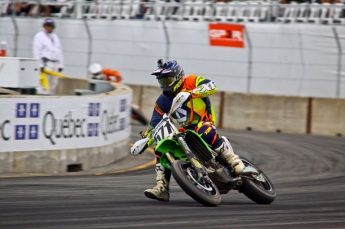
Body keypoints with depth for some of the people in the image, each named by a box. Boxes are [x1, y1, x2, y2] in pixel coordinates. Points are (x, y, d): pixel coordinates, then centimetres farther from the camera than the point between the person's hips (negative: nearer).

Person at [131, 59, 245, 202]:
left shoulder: (191, 82, -6)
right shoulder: (162, 101, 11)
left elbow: (211, 86, -24)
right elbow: (154, 123, 12)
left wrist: (190, 93, -37)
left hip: (204, 122, -6)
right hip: (185, 130, 6)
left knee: (205, 132, -41)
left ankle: (234, 162, -33)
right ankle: (162, 188, -12)